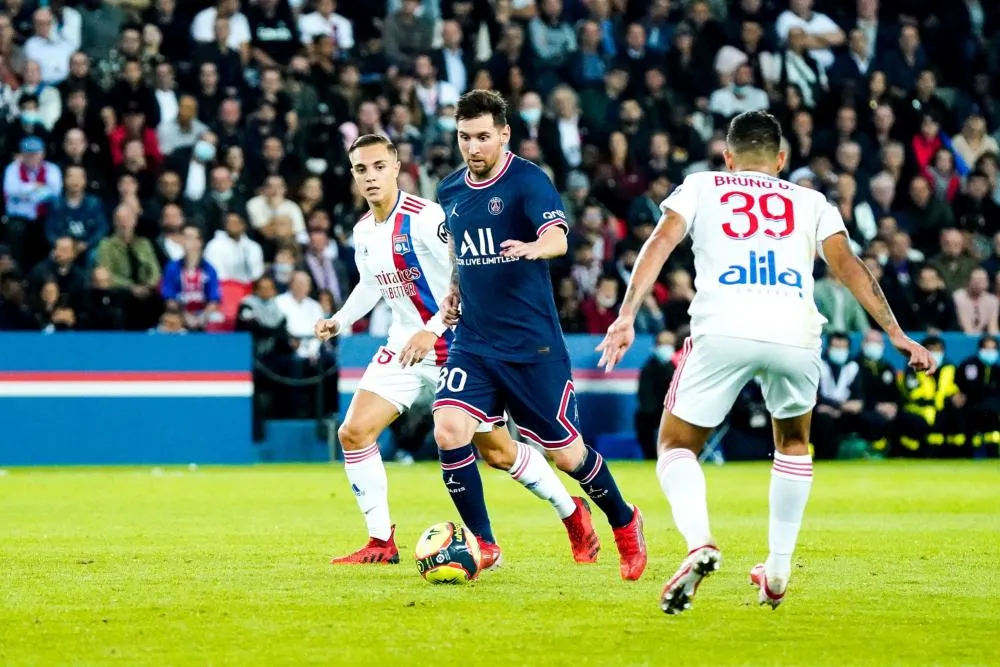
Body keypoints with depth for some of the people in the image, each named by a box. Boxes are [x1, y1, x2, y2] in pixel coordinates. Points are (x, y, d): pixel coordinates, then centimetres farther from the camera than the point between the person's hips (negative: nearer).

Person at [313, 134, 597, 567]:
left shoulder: (425, 218, -20)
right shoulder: (364, 231, 5)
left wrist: (432, 329, -32)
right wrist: (340, 321, 9)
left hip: (454, 347, -7)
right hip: (403, 347, 7)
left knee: (495, 447, 1)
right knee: (353, 433, -8)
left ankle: (572, 513, 23)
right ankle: (381, 543, 2)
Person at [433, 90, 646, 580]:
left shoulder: (527, 181, -12)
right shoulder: (450, 191, 7)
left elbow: (558, 238, -30)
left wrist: (535, 247, -50)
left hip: (532, 344, -5)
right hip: (473, 342, 5)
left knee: (565, 453, 4)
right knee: (449, 432, -17)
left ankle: (624, 524, 32)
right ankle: (482, 544, -2)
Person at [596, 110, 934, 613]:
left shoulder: (701, 187, 24)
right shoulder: (810, 203, 27)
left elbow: (661, 241, 7)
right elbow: (847, 266, 14)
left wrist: (627, 316, -2)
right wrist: (896, 334, 12)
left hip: (722, 330, -2)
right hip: (795, 333, 2)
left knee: (676, 445, 12)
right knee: (793, 443, 29)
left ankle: (700, 544, -17)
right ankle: (778, 570, 24)